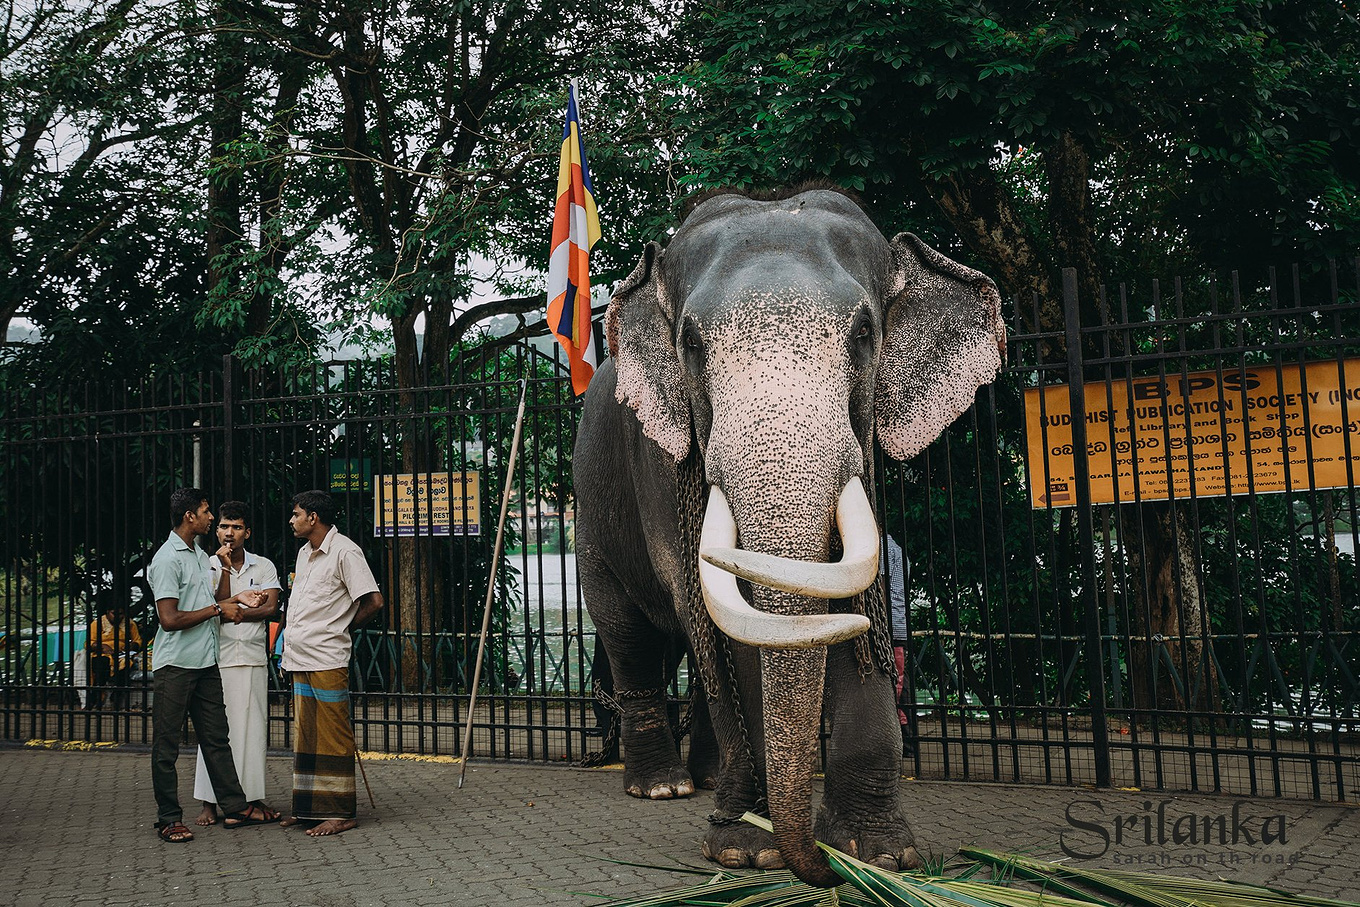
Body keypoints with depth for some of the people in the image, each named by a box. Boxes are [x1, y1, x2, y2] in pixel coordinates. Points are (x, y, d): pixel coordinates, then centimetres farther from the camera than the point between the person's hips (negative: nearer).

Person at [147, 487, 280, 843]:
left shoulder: (200, 554, 16)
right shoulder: (167, 559, -13)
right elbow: (169, 619, -20)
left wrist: (235, 599, 12)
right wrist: (217, 609, -13)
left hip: (205, 663, 9)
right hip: (175, 664, -9)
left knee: (216, 737, 11)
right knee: (166, 745, 2)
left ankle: (235, 807, 16)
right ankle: (169, 819, 10)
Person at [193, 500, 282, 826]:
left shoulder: (264, 566, 9)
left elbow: (270, 608, -3)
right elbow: (220, 605, -8)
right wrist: (226, 569, -13)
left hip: (254, 656, 2)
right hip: (218, 658, -2)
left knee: (254, 727, 4)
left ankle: (253, 796, 11)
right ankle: (210, 802, 2)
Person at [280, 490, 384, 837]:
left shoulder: (345, 552, -11)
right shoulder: (304, 553, 16)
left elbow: (373, 601, -15)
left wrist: (342, 629, -4)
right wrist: (289, 640, 15)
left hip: (327, 661, -9)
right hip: (300, 659, 9)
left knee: (333, 736, -3)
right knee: (305, 735, 12)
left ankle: (342, 813, 3)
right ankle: (308, 807, 21)